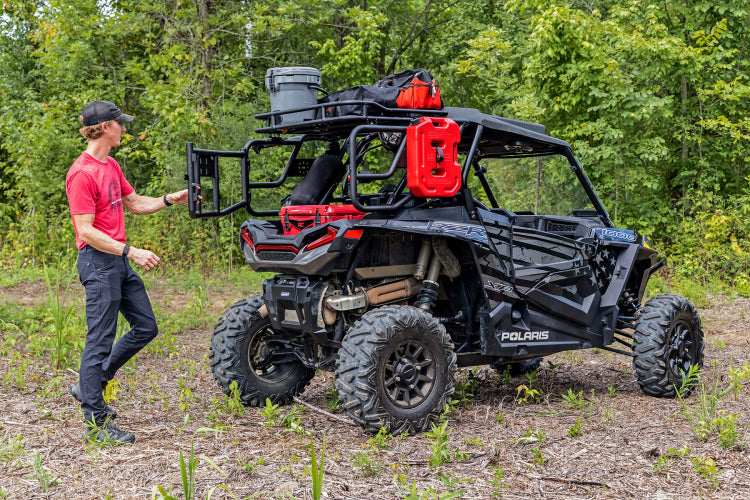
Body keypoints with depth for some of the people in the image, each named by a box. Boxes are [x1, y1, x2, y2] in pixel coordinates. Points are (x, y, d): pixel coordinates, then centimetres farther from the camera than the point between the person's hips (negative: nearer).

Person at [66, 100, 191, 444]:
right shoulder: (82, 173, -16)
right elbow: (86, 231, -19)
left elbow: (134, 203, 24)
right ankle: (96, 422, 5)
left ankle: (90, 387, 24)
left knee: (146, 328, 13)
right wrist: (131, 252, -23)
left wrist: (169, 200, 10)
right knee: (100, 340, -4)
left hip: (120, 260, 10)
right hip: (98, 261, -10)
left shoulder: (111, 166, 14)